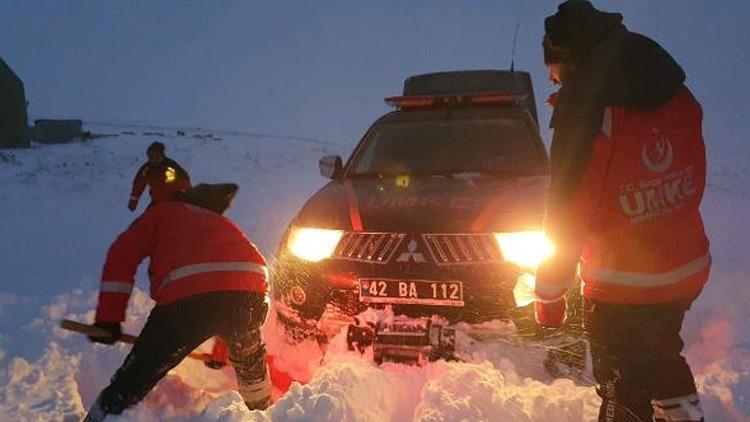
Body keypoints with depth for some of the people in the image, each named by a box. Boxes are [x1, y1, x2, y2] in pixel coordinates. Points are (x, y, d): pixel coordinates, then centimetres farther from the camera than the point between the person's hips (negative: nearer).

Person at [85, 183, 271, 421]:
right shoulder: (222, 222, 38)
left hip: (190, 293, -5)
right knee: (249, 355, 35)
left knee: (135, 377, 12)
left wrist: (108, 319, 8)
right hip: (250, 290, 5)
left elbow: (122, 254, 9)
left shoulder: (161, 212, 27)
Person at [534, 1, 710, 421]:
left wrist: (549, 294, -10)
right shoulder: (679, 99, -3)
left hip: (623, 288, -7)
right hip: (690, 269, 7)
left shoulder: (587, 112, -22)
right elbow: (693, 185, 9)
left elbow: (567, 214, -19)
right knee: (662, 353, 32)